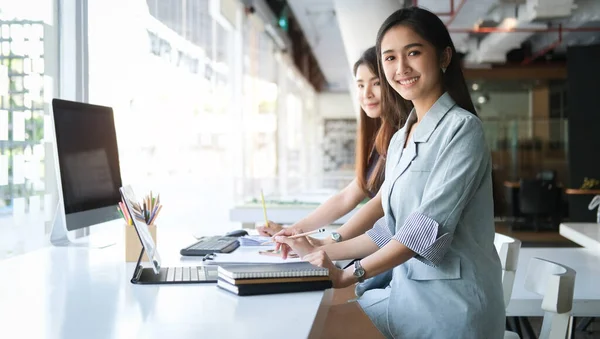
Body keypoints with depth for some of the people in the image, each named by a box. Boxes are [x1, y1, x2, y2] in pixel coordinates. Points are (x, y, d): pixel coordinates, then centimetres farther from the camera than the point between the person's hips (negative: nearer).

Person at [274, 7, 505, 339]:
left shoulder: (462, 128, -11)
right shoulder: (399, 139, 14)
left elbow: (430, 224, -20)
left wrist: (350, 274, -21)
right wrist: (320, 252, 11)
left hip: (450, 301, -7)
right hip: (406, 290, 7)